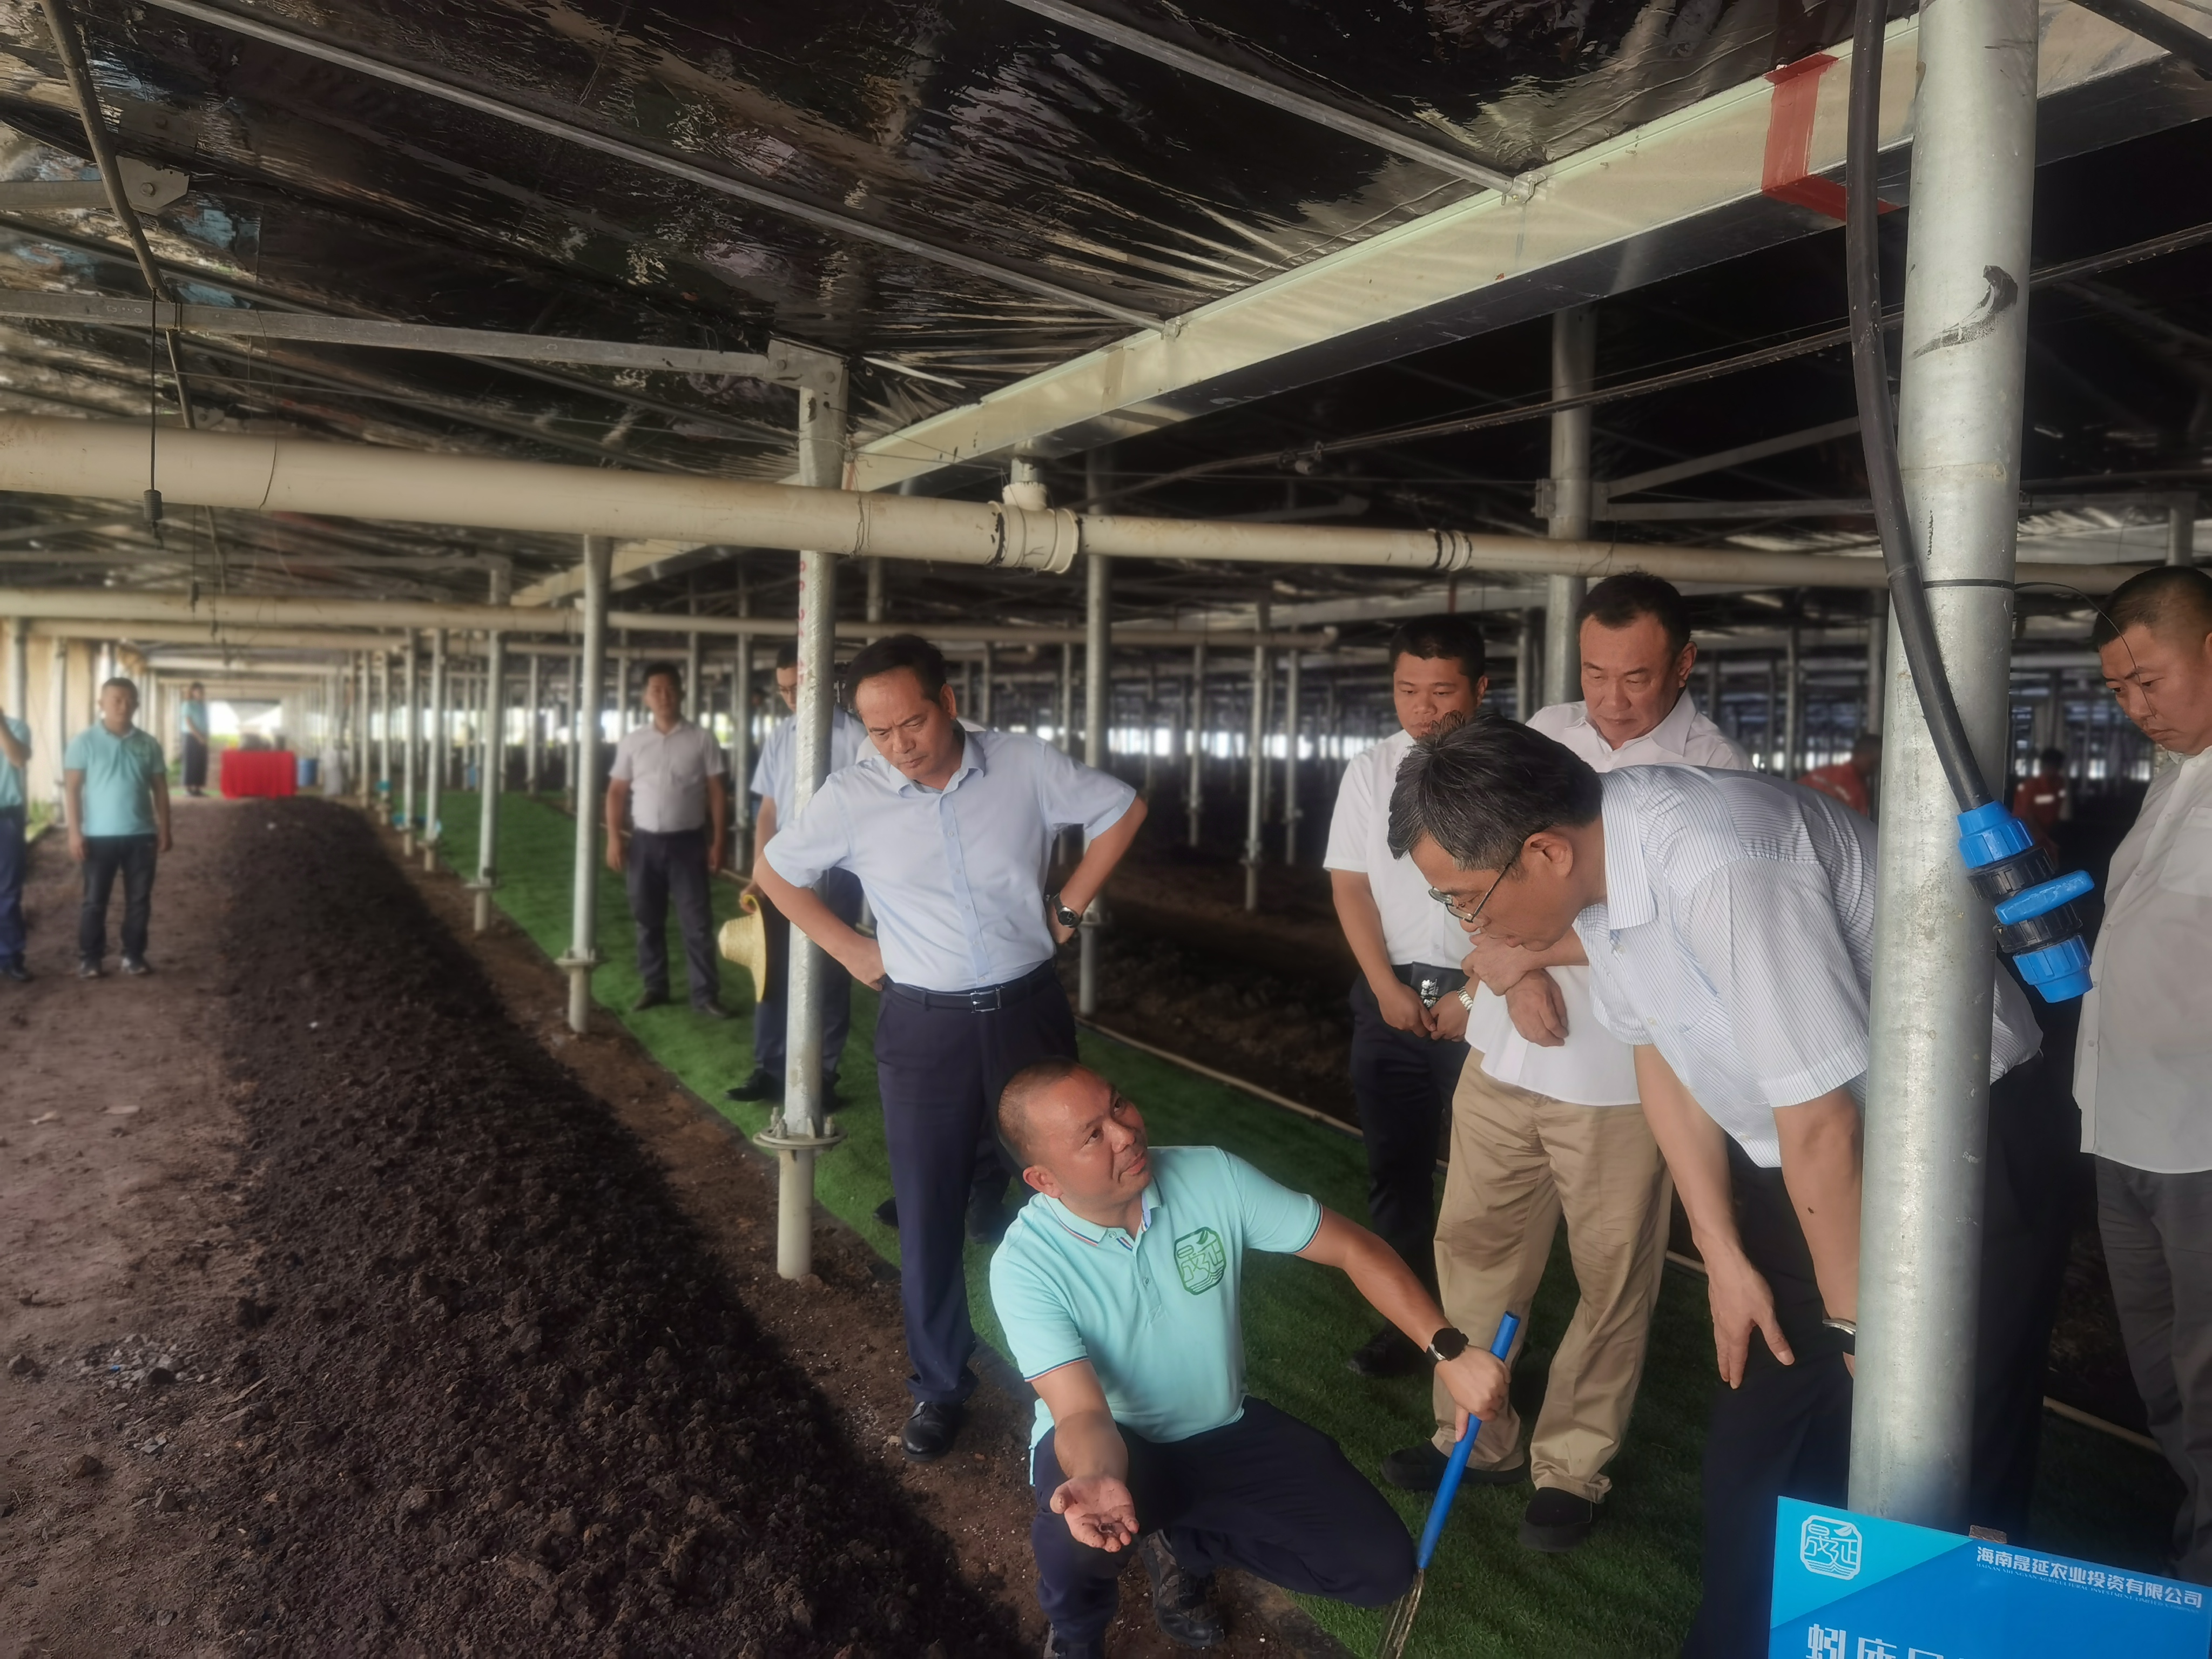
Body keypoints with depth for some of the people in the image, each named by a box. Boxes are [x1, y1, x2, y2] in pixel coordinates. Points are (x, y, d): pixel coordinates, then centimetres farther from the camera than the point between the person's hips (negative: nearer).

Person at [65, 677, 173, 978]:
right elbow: (72, 789, -5)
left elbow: (160, 789, 9)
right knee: (95, 900, 4)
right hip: (99, 835, -2)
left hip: (141, 835, 2)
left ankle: (134, 955, 18)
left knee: (139, 900, 7)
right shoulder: (85, 741, -4)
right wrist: (75, 832, -10)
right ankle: (90, 958, 14)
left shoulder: (148, 744, 5)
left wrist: (164, 830, 5)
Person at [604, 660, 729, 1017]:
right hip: (645, 841, 2)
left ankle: (705, 994, 5)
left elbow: (716, 793, 0)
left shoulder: (702, 740, -2)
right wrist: (614, 839, 0)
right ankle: (654, 985, 24)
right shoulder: (632, 742, 4)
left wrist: (718, 842, -4)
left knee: (697, 921, -1)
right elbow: (617, 792, 8)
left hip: (688, 841, -2)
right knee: (648, 920, 11)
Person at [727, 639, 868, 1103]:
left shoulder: (855, 739, -11)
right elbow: (768, 811, 11)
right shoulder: (779, 739, 6)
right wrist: (759, 875, 5)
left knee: (829, 979, 6)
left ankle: (823, 1075, 18)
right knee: (772, 971, 11)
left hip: (834, 876, -5)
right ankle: (768, 1070, 23)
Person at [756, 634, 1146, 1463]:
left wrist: (1068, 906, 3)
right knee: (929, 1216, 5)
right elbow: (773, 872, 8)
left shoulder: (1027, 765, -10)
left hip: (1029, 1009, 1)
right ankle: (939, 1387, 24)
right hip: (924, 1025, 0)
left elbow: (1122, 809, 7)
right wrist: (849, 949, 1)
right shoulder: (849, 798, -9)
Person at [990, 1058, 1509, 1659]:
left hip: (1224, 1431, 4)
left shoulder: (1213, 1176, -19)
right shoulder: (1025, 1266, -26)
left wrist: (1449, 1350, -21)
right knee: (1079, 1524, -38)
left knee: (1382, 1567, -7)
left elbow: (1352, 1248, -11)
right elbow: (1083, 1412, -31)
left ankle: (1181, 1541, 14)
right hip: (1111, 1445, -3)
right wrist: (1098, 1480, -56)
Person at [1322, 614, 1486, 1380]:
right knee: (1395, 1169, 11)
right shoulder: (1370, 771, 4)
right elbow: (1350, 884, 5)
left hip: (1482, 999, -4)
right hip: (1391, 994, 4)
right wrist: (1386, 986, -3)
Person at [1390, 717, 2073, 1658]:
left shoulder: (1719, 867, -34)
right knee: (1756, 1439, 14)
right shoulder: (1595, 857, -9)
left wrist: (1859, 1321, -12)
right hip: (1797, 1156, 7)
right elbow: (1661, 1051, 4)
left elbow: (1820, 1126, -26)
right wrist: (1724, 1255, 6)